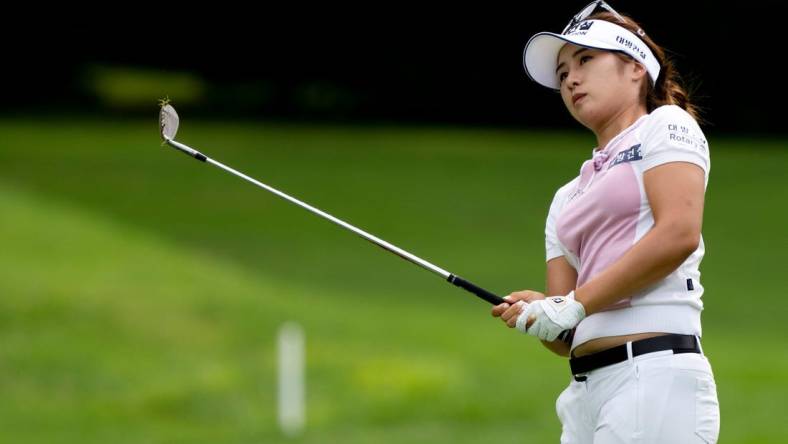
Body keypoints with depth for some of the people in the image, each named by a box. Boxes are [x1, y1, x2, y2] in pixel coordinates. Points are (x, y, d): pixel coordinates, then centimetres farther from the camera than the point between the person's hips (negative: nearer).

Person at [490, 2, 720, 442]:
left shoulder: (666, 125, 7)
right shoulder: (568, 198, 25)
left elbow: (679, 234, -12)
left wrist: (574, 304, -11)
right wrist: (536, 311, -5)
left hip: (655, 376, -7)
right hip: (587, 388, 7)